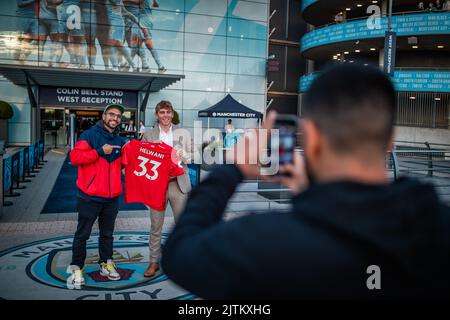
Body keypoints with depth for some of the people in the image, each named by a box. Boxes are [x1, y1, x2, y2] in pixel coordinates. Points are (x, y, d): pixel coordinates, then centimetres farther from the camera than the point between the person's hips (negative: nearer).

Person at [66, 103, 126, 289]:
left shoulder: (119, 141, 13)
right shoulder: (90, 135, -6)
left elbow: (123, 164, 24)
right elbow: (74, 157, -17)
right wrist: (100, 151, -20)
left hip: (112, 197, 6)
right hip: (90, 196, -5)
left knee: (107, 233, 16)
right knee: (82, 234, 2)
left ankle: (105, 263, 28)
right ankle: (76, 268, 13)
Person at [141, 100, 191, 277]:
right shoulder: (148, 134, 6)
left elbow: (190, 155, 10)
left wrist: (182, 155, -12)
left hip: (178, 183, 1)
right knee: (155, 226, 6)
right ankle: (154, 261, 18)